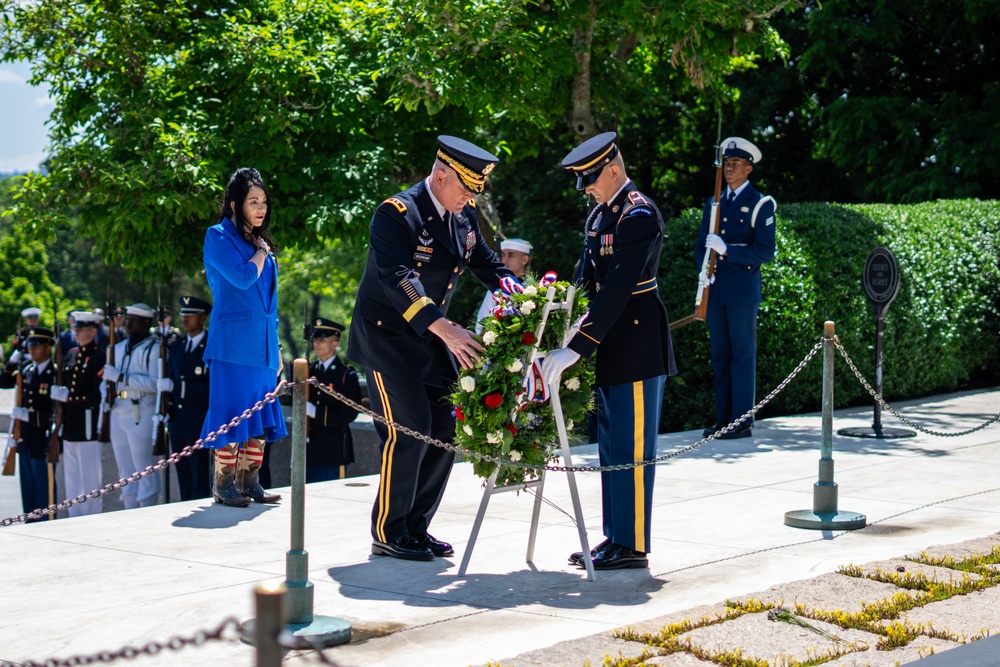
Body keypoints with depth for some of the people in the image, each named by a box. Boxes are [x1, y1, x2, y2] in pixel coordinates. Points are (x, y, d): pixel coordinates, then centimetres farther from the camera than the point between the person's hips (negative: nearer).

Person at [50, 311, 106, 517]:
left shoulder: (99, 357, -9)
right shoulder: (71, 355, 15)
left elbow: (99, 395, -15)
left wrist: (69, 397, -19)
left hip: (88, 423, -8)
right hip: (69, 423, 8)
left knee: (89, 477, -3)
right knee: (71, 477, 12)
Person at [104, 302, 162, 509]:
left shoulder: (154, 348, -7)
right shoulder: (119, 347, 17)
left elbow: (155, 383, -18)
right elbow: (108, 379, 25)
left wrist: (122, 378, -21)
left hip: (141, 413, -8)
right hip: (118, 413, 8)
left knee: (144, 468, -6)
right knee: (125, 470, 11)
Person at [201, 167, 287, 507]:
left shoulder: (261, 241, 18)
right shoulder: (219, 237, -4)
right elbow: (243, 277, -20)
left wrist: (276, 349, 18)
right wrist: (261, 253, -3)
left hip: (262, 346, 7)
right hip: (233, 343, -7)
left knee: (259, 415, 7)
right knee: (232, 413, -6)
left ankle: (250, 482, 14)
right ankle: (225, 485, 0)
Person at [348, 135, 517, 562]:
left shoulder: (464, 217, 5)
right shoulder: (396, 214, -20)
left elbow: (487, 263, 14)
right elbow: (396, 278, -31)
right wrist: (444, 328, -42)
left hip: (432, 338, 8)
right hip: (386, 338, -8)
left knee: (445, 431, 5)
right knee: (409, 431, -12)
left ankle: (415, 527, 16)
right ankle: (387, 534, 1)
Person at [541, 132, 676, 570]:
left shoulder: (639, 215, -17)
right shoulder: (599, 214, 13)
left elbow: (616, 290, -25)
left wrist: (575, 349, -28)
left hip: (637, 345, -10)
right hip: (610, 346, 10)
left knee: (631, 448, -5)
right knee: (610, 447, 13)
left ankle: (632, 546, 2)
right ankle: (614, 538, 21)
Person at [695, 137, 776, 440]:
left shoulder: (760, 204, -3)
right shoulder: (714, 203, 15)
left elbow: (765, 251, -9)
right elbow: (701, 243, 16)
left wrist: (726, 249, -20)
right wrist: (703, 269, -4)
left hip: (743, 291, -6)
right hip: (714, 290, 6)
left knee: (742, 354, -3)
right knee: (720, 355, 9)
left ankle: (743, 421, 0)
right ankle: (723, 418, 15)